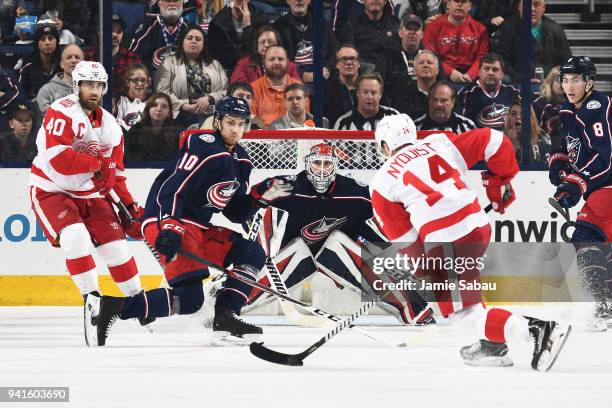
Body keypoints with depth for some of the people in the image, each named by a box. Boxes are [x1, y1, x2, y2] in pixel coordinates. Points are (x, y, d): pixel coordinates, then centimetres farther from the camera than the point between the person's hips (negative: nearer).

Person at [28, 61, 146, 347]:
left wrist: (131, 207, 5)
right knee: (75, 236, -29)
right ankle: (91, 298, -23)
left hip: (90, 194, 6)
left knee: (116, 244, 1)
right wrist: (97, 163, -21)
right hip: (51, 191, -6)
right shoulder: (61, 113, -17)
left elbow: (115, 174, 13)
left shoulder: (110, 127, 6)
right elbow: (57, 158, -29)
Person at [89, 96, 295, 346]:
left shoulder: (241, 162, 14)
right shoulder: (203, 147, -14)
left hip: (200, 228, 10)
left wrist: (261, 196, 4)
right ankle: (118, 307, -20)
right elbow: (171, 190, -23)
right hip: (167, 223, -10)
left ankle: (225, 317, 2)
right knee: (190, 297, -22)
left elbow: (234, 213, 18)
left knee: (253, 254, 7)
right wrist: (169, 229, -33)